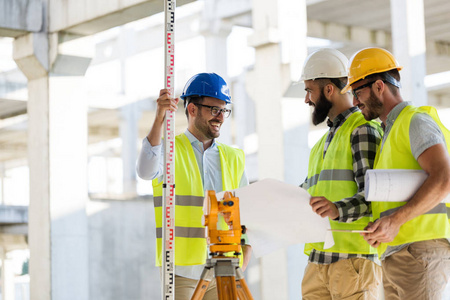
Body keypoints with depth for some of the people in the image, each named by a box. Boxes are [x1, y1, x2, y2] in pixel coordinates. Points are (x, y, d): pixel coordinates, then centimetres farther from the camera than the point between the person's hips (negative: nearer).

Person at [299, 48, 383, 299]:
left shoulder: (363, 130, -4)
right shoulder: (326, 141, 25)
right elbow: (310, 190, 30)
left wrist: (338, 209, -31)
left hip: (354, 257, -8)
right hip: (318, 260, 8)